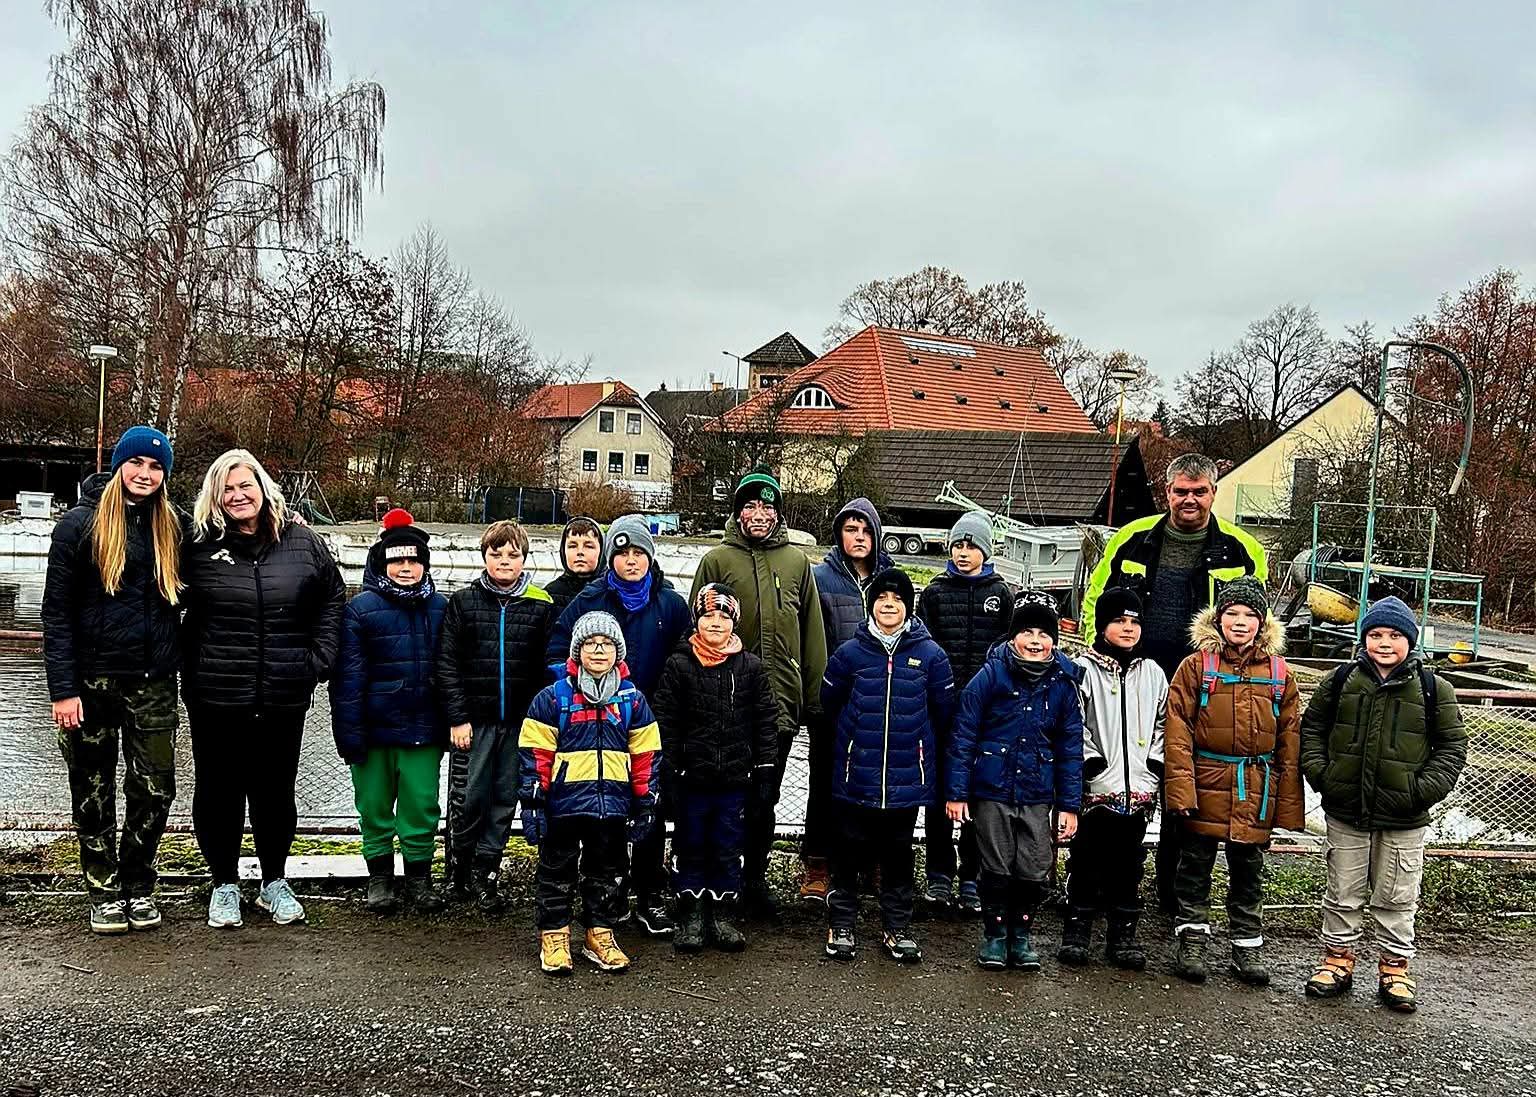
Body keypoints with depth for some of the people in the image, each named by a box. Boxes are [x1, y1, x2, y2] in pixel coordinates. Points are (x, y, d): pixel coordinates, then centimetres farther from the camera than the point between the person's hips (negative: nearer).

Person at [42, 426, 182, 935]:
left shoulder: (171, 528, 6)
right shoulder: (82, 523, -4)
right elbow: (57, 611, -5)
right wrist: (63, 689, -12)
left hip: (153, 683, 3)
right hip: (92, 682, -2)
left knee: (155, 790, 3)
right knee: (94, 793, 8)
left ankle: (138, 885, 21)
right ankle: (105, 892, 22)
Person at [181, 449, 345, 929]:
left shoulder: (302, 542, 2)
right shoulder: (199, 546, -2)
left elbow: (333, 597, 11)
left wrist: (319, 657, 4)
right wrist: (191, 664, 2)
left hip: (284, 696, 1)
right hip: (216, 696, -1)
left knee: (275, 791, 12)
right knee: (219, 790, 9)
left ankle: (275, 882, 28)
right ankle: (225, 884, 25)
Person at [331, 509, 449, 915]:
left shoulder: (441, 608, 4)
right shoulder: (361, 608, -5)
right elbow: (348, 676, -6)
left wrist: (452, 725, 7)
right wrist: (349, 733, -9)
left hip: (424, 731, 2)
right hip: (376, 731, -1)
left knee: (421, 806, 6)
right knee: (375, 806, 11)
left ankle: (419, 877, 22)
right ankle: (380, 877, 26)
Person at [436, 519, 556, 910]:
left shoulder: (541, 606, 3)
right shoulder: (463, 602, 1)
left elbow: (549, 667, 2)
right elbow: (447, 664, -1)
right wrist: (457, 717, -7)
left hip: (520, 720, 1)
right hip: (474, 719, -1)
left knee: (505, 798, 8)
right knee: (466, 798, 2)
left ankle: (486, 872, 21)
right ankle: (458, 869, 21)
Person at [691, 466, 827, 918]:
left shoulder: (797, 562, 8)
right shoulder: (717, 560, 0)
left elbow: (813, 635, 10)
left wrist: (812, 695, 7)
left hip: (781, 700, 2)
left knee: (764, 799, 13)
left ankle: (754, 878, 26)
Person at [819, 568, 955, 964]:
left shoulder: (930, 655, -3)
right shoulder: (850, 653, -2)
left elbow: (943, 712, 7)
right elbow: (829, 704, 11)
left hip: (907, 779, 0)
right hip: (856, 778, 0)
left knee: (898, 855, 11)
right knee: (849, 853, 8)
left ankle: (897, 928, 23)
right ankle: (841, 925, 20)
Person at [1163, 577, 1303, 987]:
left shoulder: (1278, 673, 5)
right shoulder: (1197, 665, -3)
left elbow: (1290, 740, 6)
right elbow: (1178, 730, -7)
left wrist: (1288, 802, 2)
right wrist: (1181, 786, -16)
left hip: (1256, 791, 2)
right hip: (1206, 784, -2)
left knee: (1249, 869, 13)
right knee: (1196, 865, 7)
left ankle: (1247, 946, 25)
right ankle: (1192, 941, 18)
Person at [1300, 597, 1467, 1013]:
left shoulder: (1433, 688, -2)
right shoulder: (1343, 679, 1)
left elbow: (1452, 745, 2)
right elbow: (1312, 726, 10)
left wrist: (1425, 789, -9)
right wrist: (1319, 771, -3)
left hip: (1404, 819, -1)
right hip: (1346, 812, 1)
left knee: (1397, 899, 10)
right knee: (1343, 893, 12)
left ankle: (1395, 969, 24)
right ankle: (1338, 960, 26)